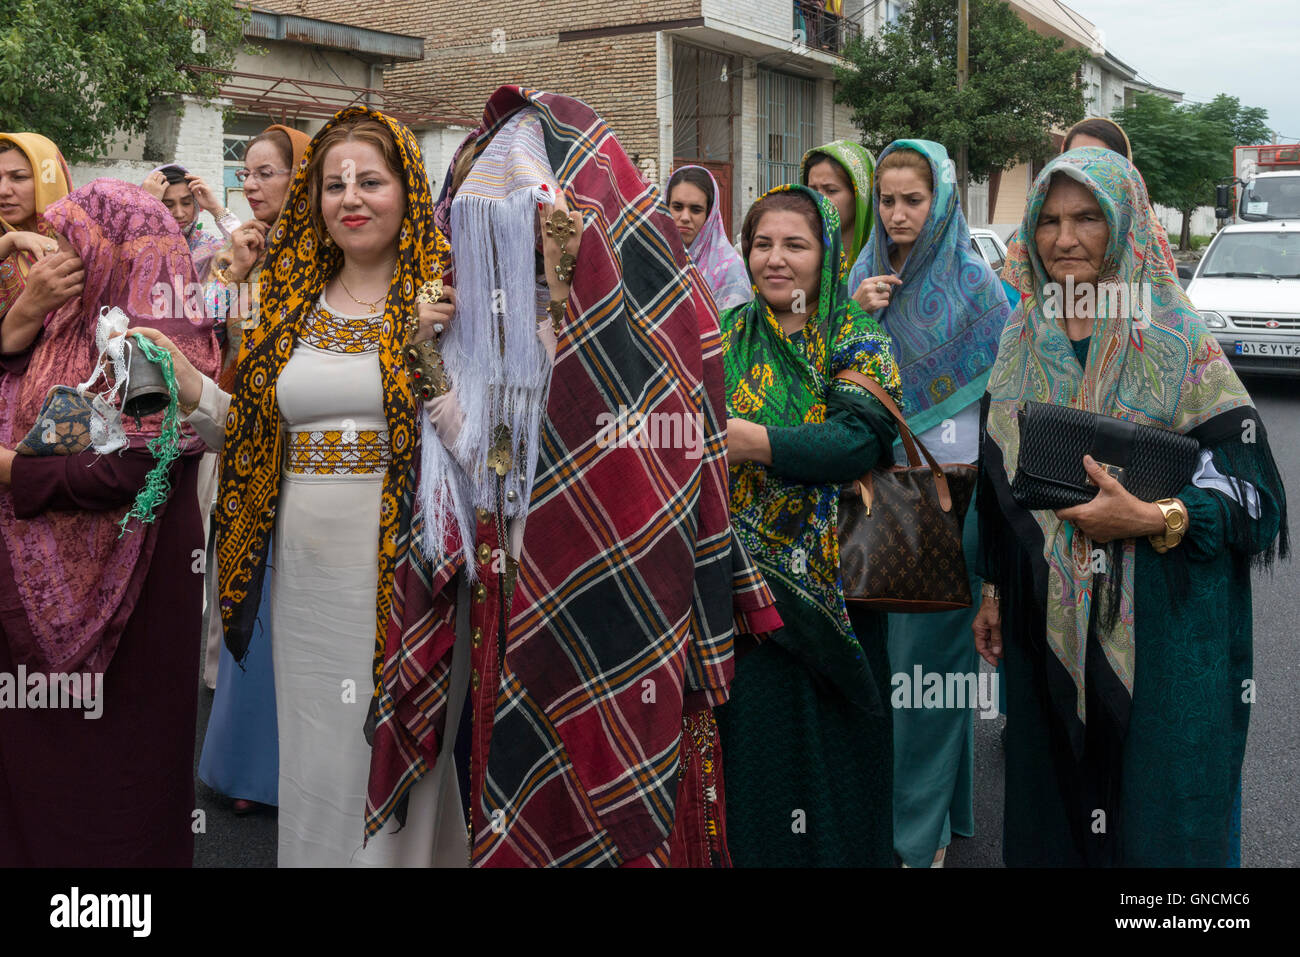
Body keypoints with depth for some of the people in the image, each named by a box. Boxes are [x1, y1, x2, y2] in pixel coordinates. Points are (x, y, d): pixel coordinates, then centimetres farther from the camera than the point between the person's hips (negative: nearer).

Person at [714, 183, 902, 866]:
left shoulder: (858, 342, -1)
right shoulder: (729, 336, 9)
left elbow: (859, 441, -18)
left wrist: (744, 439, -28)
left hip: (827, 590, -2)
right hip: (744, 585, 2)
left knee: (832, 757, 5)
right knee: (752, 747, 6)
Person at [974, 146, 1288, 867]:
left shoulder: (1177, 341, -8)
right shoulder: (1024, 341, 7)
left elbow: (1254, 490, -9)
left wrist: (1150, 519, -24)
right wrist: (994, 590, 13)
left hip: (1155, 625, -4)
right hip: (1046, 621, 4)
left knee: (1154, 821, 5)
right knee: (1051, 803, 15)